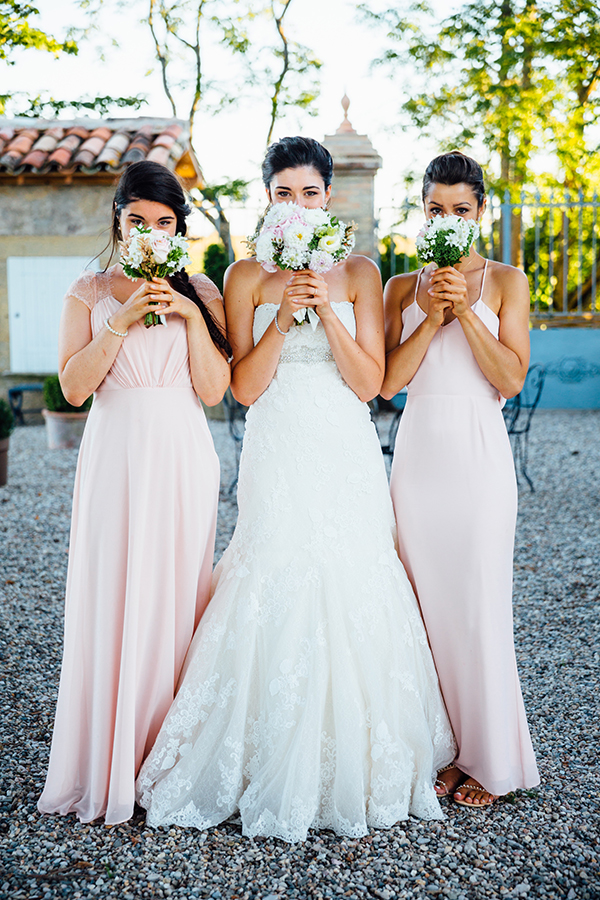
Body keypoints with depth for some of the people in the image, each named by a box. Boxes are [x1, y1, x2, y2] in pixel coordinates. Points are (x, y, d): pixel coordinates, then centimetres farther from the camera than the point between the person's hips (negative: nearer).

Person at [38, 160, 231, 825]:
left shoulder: (201, 294, 9)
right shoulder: (89, 293, 8)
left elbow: (213, 389, 0)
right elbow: (74, 386, -3)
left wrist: (190, 316, -9)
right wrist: (122, 323, -11)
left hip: (183, 459, 1)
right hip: (115, 459, 0)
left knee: (175, 601, 2)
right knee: (112, 601, -1)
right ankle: (106, 765, 12)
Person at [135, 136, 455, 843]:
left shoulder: (358, 273, 7)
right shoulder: (247, 276, 5)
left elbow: (369, 382, -1)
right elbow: (245, 388, -3)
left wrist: (327, 312, -12)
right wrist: (284, 316, -14)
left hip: (345, 454, 1)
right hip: (277, 453, -1)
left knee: (348, 591, 1)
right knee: (274, 595, -4)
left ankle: (351, 765, 19)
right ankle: (276, 771, 13)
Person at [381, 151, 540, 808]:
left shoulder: (506, 281, 4)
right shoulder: (403, 287, 10)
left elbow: (512, 378, -6)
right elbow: (388, 382, 0)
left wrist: (466, 311, -12)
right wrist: (433, 318, -8)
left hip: (478, 452, -3)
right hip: (417, 450, 3)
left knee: (480, 604, 0)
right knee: (428, 602, 6)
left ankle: (491, 759, 16)